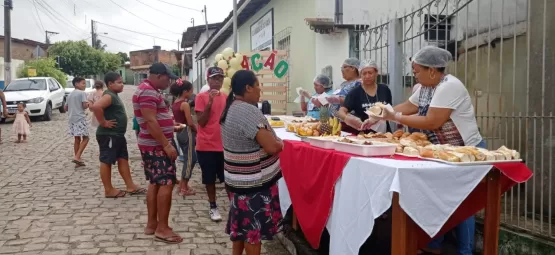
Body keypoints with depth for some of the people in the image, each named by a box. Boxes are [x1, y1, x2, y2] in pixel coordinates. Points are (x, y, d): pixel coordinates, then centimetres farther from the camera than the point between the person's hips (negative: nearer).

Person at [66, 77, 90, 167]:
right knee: (85, 138, -1)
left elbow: (66, 107, 18)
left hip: (72, 119, 8)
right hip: (80, 118, -8)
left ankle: (78, 160, 14)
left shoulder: (70, 94, 15)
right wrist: (89, 104, 4)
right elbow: (85, 106, -17)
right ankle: (77, 157, -14)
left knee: (77, 139, 12)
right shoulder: (82, 93, -8)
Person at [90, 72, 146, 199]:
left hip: (118, 135, 10)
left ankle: (131, 186, 18)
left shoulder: (114, 96, 14)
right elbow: (95, 107, -35)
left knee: (123, 159, 12)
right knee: (106, 161, -1)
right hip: (108, 135, -10)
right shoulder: (109, 96, -17)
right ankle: (109, 190, 6)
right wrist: (103, 122, -25)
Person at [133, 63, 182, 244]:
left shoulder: (149, 91, 16)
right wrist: (167, 145, -24)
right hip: (156, 146, -11)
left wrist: (172, 125, 19)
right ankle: (162, 229, -5)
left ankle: (152, 224, 19)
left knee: (155, 184, 13)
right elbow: (151, 122, -24)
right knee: (166, 184, -9)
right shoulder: (148, 92, -18)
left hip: (153, 145, 11)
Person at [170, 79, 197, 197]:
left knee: (190, 158, 17)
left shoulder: (175, 103, 10)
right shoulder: (185, 104, -16)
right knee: (189, 160, 0)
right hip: (187, 133, -9)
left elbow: (176, 119, 13)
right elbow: (190, 123, -17)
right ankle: (184, 188, 5)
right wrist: (197, 131, -3)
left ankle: (182, 185, 22)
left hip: (180, 132, 9)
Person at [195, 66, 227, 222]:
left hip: (224, 145, 3)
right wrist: (210, 102, -20)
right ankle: (213, 207, 21)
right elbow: (201, 122, -12)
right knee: (210, 178, 8)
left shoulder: (227, 98, 8)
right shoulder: (201, 97, -6)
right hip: (206, 145, -3)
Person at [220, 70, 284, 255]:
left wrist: (272, 142, 10)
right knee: (254, 227, 4)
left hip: (238, 179, 9)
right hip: (253, 182, -9)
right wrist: (281, 144, -5)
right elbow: (271, 147, -26)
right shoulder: (249, 111, -23)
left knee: (241, 223, 20)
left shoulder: (230, 108, 7)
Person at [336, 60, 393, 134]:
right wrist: (347, 118, -30)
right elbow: (341, 112, -11)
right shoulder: (355, 92, -1)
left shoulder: (384, 89, 8)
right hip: (364, 134, -2)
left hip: (384, 132, 2)